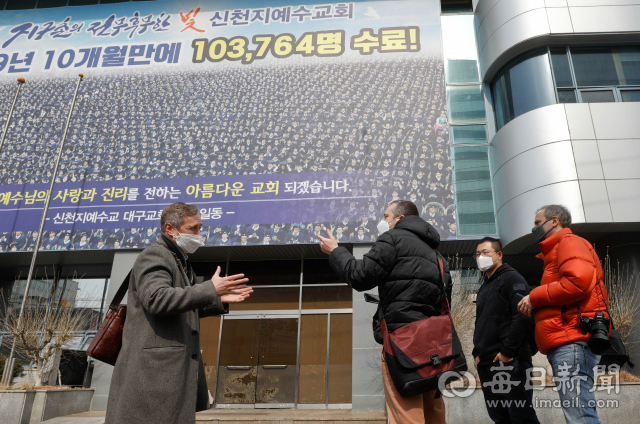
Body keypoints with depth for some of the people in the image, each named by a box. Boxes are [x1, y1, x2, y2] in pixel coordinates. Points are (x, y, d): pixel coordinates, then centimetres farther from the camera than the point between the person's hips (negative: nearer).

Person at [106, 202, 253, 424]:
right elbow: (157, 299, -27)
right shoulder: (153, 256, -9)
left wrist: (218, 300, 11)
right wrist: (210, 290, -26)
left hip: (175, 367, 10)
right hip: (154, 367, -10)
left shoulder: (181, 262, 22)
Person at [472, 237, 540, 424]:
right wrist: (477, 352, 14)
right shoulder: (484, 287, 21)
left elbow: (522, 315, -18)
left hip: (510, 361, -8)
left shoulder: (511, 278, -5)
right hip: (486, 364, 8)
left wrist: (508, 351, -20)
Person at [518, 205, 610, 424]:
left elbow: (578, 280, -19)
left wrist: (534, 297, -10)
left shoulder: (569, 242, 0)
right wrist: (535, 303, 9)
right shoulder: (557, 250, 28)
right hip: (568, 342, 10)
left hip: (572, 342, -10)